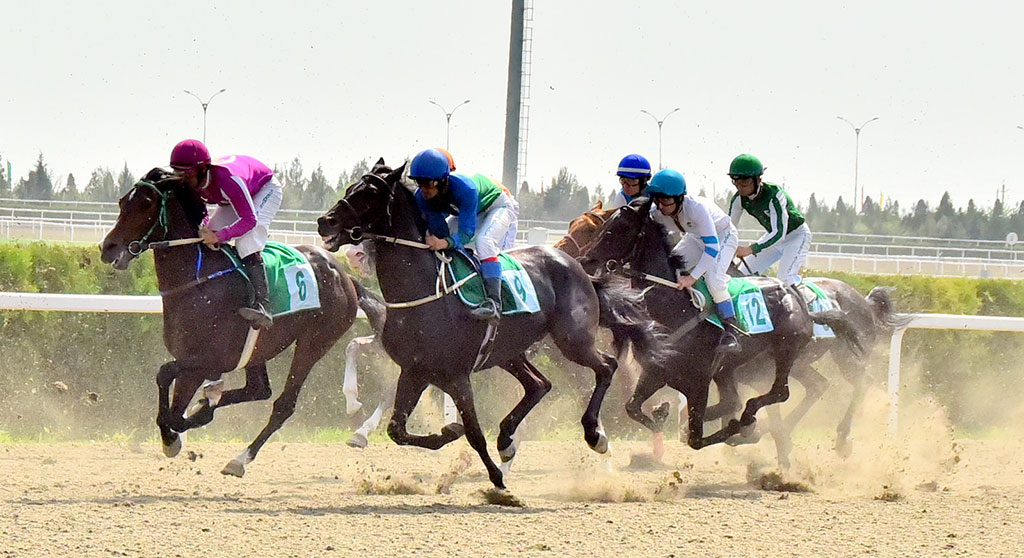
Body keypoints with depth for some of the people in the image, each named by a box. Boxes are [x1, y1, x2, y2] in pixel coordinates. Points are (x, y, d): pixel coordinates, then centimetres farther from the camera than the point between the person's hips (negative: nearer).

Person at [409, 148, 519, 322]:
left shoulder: (465, 188, -42)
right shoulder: (422, 197, -24)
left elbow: (467, 232, -42)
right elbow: (439, 229, -20)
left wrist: (445, 243, -59)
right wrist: (434, 241, -43)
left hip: (498, 206, -7)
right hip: (465, 213, 7)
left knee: (484, 241, -32)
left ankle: (494, 301, -39)